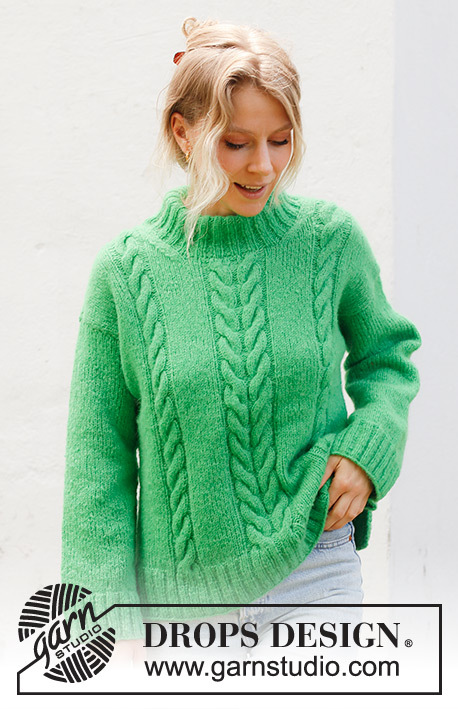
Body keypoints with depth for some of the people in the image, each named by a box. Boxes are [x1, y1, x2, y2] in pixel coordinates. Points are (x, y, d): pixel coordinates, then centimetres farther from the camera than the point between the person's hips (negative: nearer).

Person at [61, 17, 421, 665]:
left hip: (315, 578, 0)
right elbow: (99, 457, -2)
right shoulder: (126, 269, -7)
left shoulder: (331, 238, -5)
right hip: (179, 594, 0)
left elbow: (386, 354, 14)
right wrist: (113, 623, -4)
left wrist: (368, 448, -6)